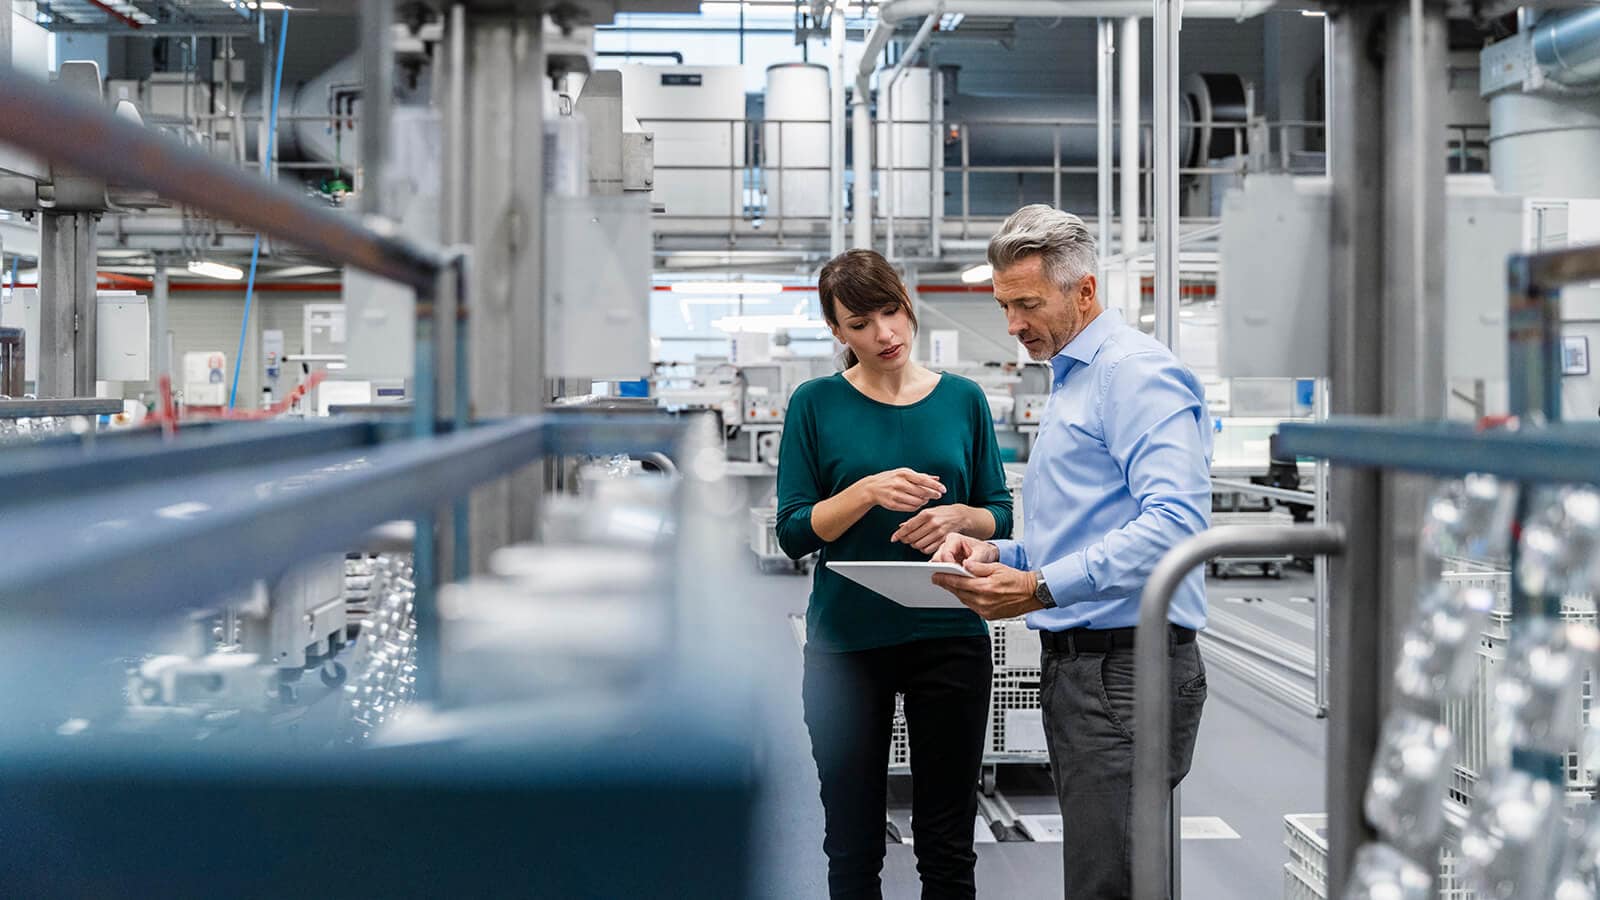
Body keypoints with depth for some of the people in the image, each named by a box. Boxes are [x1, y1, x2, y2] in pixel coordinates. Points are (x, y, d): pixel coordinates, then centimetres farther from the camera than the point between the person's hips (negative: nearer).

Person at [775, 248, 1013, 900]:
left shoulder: (963, 399, 6)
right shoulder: (816, 404, 0)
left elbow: (1000, 515, 9)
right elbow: (794, 531, -4)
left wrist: (957, 517, -13)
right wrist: (869, 491, -20)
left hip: (950, 634, 1)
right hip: (847, 642, -1)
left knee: (947, 843, 8)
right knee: (852, 844, 8)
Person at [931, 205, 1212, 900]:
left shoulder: (1133, 370, -10)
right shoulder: (1069, 380, 23)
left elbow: (1175, 518, -25)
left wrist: (1040, 588, -27)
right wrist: (997, 555, 10)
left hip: (1127, 671, -10)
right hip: (1076, 668, 10)